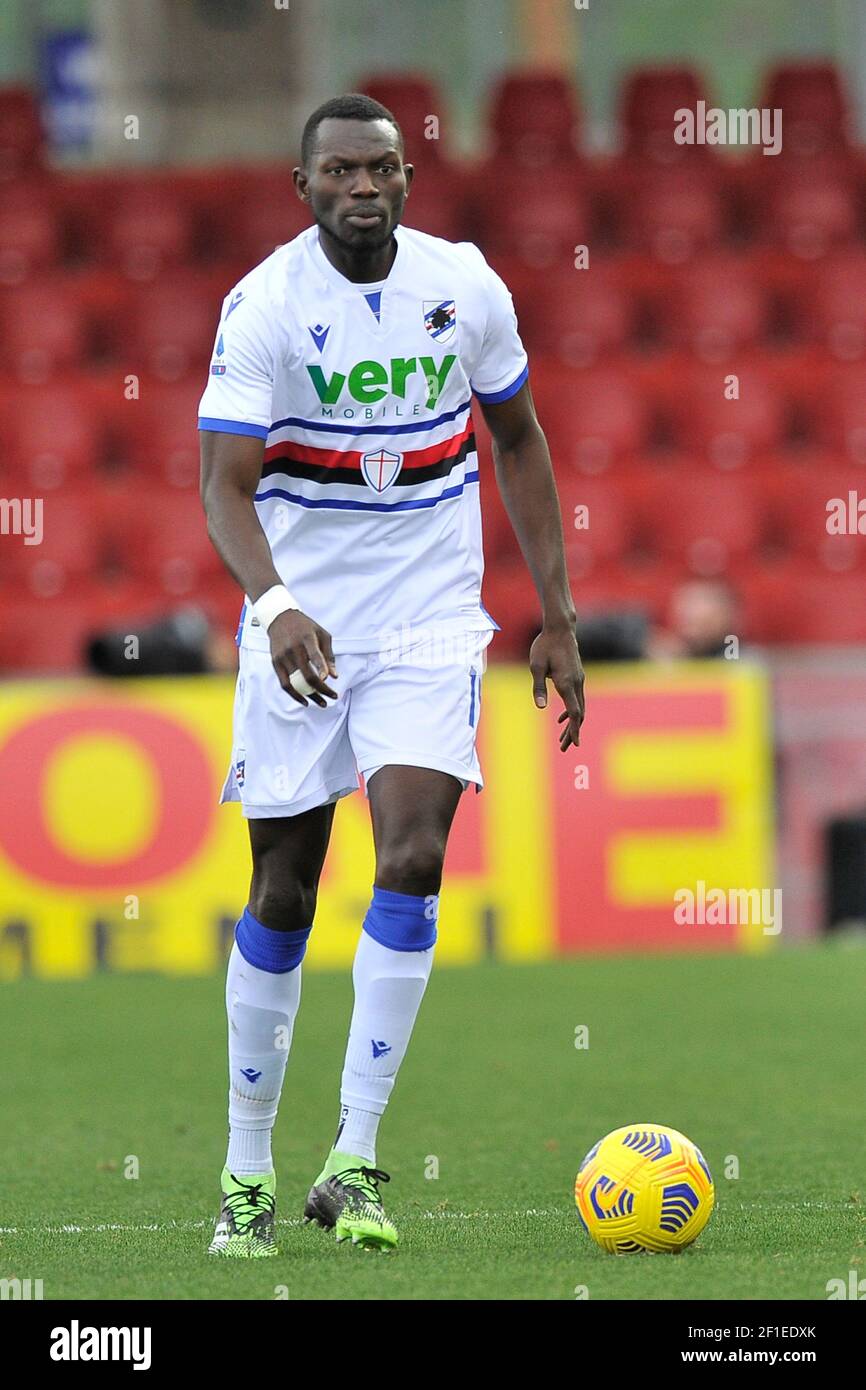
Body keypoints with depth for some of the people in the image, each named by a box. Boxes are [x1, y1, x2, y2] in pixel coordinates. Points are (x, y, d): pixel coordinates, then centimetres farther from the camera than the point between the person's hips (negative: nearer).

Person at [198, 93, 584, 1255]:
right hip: (303, 624, -1)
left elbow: (518, 439, 12)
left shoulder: (465, 286, -2)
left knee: (413, 857, -17)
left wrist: (558, 617, 10)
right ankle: (247, 1171, 18)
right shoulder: (264, 306, -12)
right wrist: (275, 606, -39)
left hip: (432, 623, 1)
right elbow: (224, 485, -19)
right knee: (283, 895, 4)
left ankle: (355, 1160, -14)